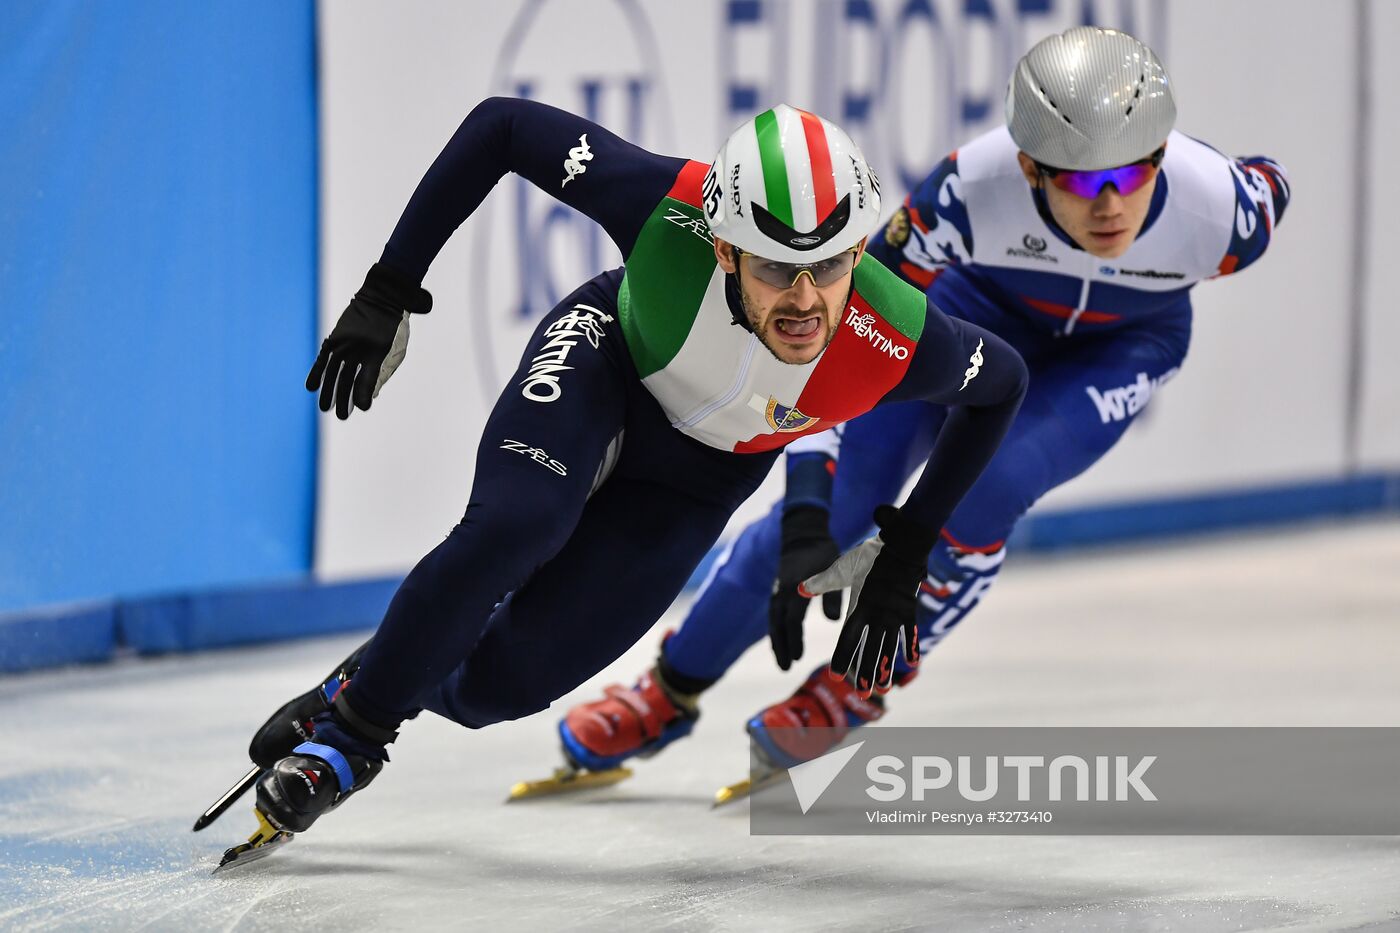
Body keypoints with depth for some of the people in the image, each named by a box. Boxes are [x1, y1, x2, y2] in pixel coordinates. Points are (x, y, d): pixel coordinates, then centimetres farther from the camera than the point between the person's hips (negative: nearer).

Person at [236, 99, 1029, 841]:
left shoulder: (902, 344, -35)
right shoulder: (669, 205, -39)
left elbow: (1002, 384, -11)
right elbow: (502, 126, -24)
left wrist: (904, 556, -9)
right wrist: (389, 295, -23)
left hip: (693, 481, 1)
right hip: (602, 358, -1)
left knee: (501, 680, -8)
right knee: (510, 529, -33)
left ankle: (396, 681, 27)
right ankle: (351, 730, -10)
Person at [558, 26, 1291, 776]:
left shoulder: (1221, 208, -38)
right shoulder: (974, 187, -41)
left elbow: (1269, 186, -11)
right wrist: (805, 526, -44)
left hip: (1120, 348, 0)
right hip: (979, 306, 0)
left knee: (977, 493, -24)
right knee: (832, 503, -6)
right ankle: (671, 693, 19)